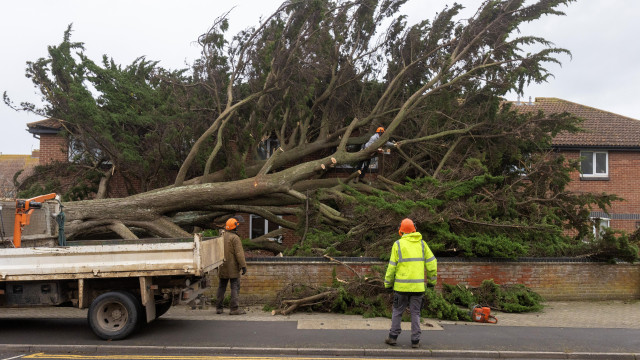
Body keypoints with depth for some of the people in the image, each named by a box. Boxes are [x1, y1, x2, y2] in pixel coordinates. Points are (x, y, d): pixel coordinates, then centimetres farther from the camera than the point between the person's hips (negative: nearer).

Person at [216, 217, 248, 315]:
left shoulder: (221, 237, 11)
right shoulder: (235, 238, -11)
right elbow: (239, 253, -17)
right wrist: (243, 266, -16)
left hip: (222, 267, 7)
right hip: (233, 267, -7)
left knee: (221, 286, 13)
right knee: (235, 286, -4)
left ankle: (218, 308, 15)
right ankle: (234, 308, -8)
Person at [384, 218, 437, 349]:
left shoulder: (398, 244, -3)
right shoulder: (422, 243, 4)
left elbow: (392, 266, -4)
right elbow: (432, 263, 3)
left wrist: (388, 283, 5)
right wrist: (432, 281, 12)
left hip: (401, 285, -2)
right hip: (418, 285, 2)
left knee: (397, 311, 11)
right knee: (415, 313, 9)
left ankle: (393, 337, 15)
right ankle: (415, 340, 9)